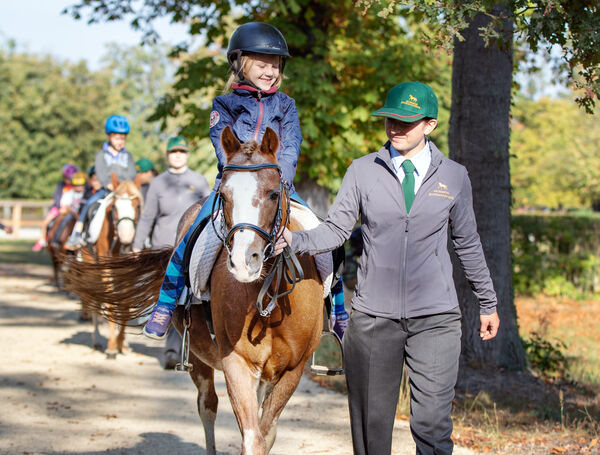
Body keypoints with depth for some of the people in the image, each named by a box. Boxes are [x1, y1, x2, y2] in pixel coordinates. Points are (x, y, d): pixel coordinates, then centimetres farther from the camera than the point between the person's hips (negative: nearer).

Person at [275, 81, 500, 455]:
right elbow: (337, 230, 3)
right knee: (371, 421, 5)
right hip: (374, 316, 1)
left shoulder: (454, 176, 6)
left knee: (432, 422, -6)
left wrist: (488, 303, 21)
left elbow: (468, 243, 15)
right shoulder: (363, 171, 4)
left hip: (435, 317, 0)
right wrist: (294, 240, -16)